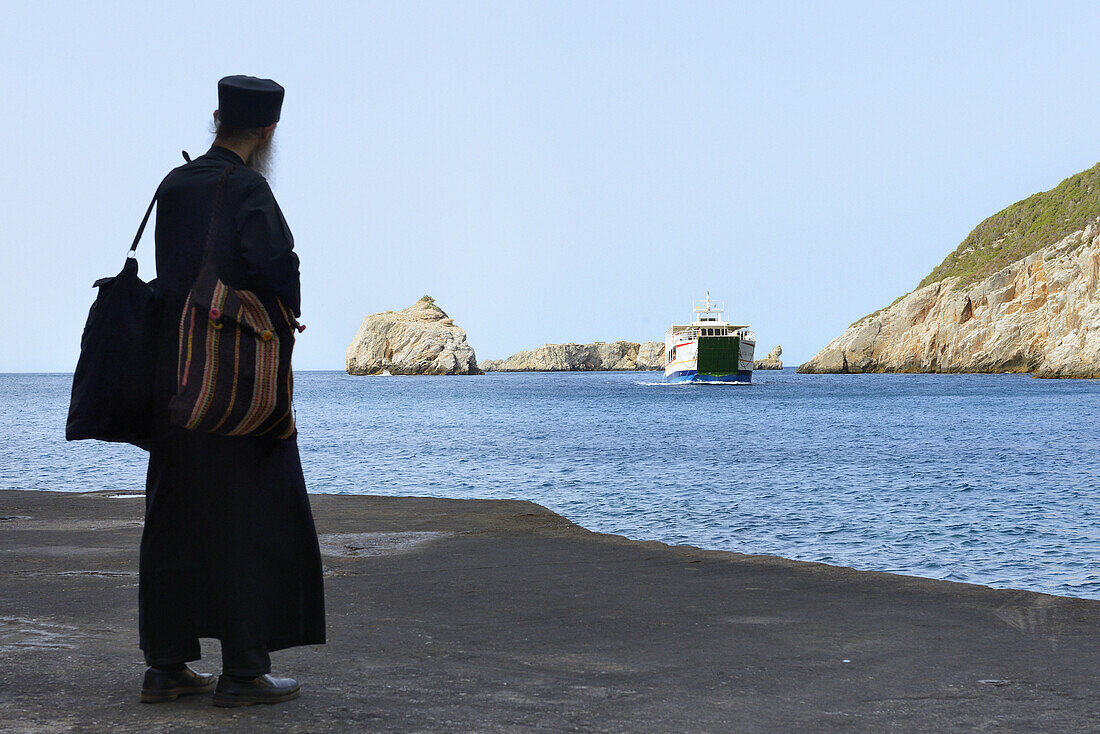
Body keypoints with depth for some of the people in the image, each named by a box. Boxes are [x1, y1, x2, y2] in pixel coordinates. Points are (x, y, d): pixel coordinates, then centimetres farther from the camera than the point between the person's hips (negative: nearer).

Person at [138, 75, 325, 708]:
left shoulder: (174, 186, 9)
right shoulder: (247, 191, -13)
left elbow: (174, 274, 12)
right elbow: (275, 270, -25)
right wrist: (286, 314, -4)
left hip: (174, 376, 7)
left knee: (176, 518, 11)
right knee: (251, 519, 0)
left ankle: (167, 664, 14)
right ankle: (244, 671, 1)